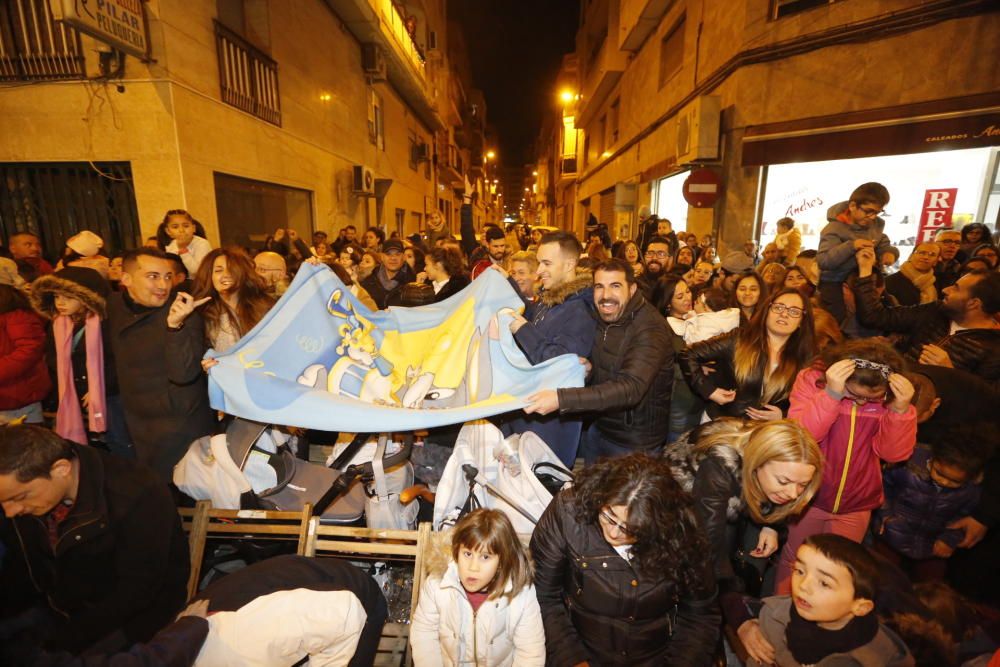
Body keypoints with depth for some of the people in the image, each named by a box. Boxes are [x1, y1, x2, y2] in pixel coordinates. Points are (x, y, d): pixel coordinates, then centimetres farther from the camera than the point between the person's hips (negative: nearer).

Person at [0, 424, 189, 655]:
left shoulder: (139, 496, -32)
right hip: (55, 606, 6)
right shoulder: (24, 487, -11)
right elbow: (21, 565, 6)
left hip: (129, 615, -6)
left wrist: (60, 646, -22)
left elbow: (136, 592, -24)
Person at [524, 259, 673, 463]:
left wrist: (561, 399, -46)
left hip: (634, 442, -7)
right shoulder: (600, 318, -2)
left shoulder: (650, 329, -25)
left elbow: (630, 389, -38)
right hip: (598, 427, 7)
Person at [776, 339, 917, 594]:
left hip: (856, 505, 3)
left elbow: (894, 453, -13)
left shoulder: (892, 395, -10)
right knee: (793, 561, 17)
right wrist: (831, 394, -39)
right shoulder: (812, 379, -18)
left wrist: (901, 410, -29)